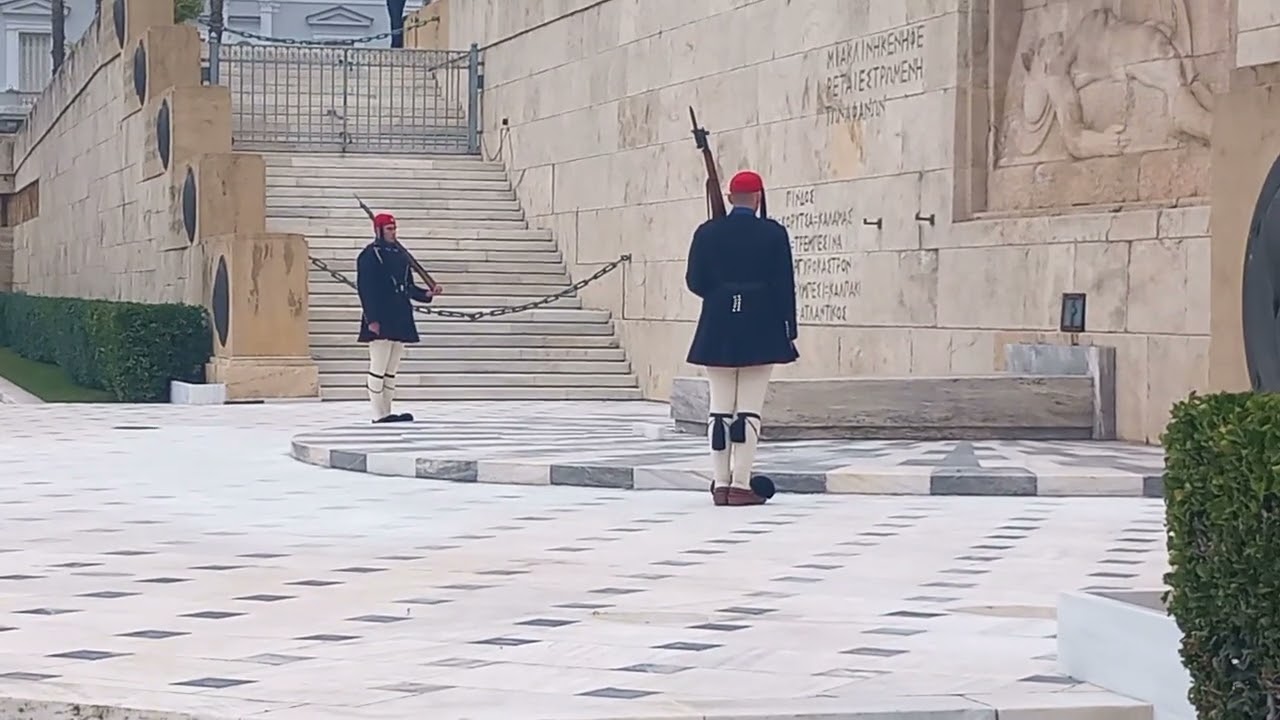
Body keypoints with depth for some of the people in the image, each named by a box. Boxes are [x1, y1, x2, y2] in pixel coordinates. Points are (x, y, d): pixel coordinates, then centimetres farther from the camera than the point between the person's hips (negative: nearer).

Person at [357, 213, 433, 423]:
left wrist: (425, 295, 2)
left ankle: (387, 412, 15)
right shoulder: (370, 255, -8)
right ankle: (379, 414, -4)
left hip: (400, 319, 8)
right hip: (381, 321, -8)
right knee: (379, 367, -6)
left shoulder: (400, 254, 16)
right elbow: (365, 289, -13)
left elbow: (408, 287, 21)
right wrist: (371, 319, -19)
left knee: (392, 369, 10)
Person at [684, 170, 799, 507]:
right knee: (749, 409, -1)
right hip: (760, 330, -2)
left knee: (720, 409, 7)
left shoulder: (707, 232, 1)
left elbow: (695, 281, 1)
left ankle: (720, 483, 8)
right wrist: (789, 331, 1)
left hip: (717, 330, 2)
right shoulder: (773, 233, -4)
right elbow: (784, 285, -4)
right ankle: (741, 484, -4)